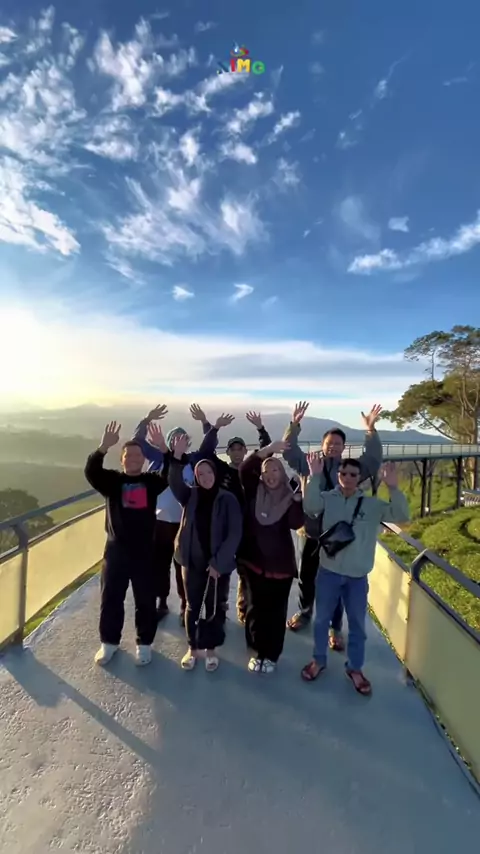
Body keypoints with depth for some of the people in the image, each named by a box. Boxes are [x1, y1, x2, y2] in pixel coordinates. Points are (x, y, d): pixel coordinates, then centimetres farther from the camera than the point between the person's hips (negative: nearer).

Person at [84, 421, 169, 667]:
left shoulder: (152, 482, 0)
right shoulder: (112, 480, -2)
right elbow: (91, 472, -20)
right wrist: (104, 446, -38)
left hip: (144, 552, 0)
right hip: (115, 550, 1)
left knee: (146, 600, 11)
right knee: (110, 599, 15)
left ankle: (144, 644, 31)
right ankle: (109, 642, 37)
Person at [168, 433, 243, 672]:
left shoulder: (228, 499, -8)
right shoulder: (190, 495, -1)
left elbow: (235, 533, -11)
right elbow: (174, 483, -21)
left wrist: (218, 562, -14)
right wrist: (177, 457, -36)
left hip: (218, 565, -2)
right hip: (192, 562, 2)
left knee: (214, 608, 13)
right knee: (192, 606, 15)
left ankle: (211, 649, 34)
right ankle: (192, 648, 36)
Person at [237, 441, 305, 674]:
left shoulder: (290, 498, -4)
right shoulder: (254, 492, -2)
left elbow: (296, 524, -19)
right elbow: (245, 469, -18)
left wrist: (300, 496, -30)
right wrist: (268, 450, -28)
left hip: (281, 564, -1)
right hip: (253, 560, 1)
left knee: (276, 611, 11)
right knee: (255, 608, 13)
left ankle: (271, 655, 29)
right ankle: (258, 651, 32)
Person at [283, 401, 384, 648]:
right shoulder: (309, 464, -2)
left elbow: (373, 460, -16)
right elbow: (289, 451, -7)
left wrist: (371, 430, -27)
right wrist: (294, 425, -20)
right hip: (312, 534, 2)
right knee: (306, 578, 19)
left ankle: (335, 629, 30)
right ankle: (304, 613, 44)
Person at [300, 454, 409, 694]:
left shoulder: (372, 504, -2)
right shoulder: (327, 498, -6)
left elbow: (401, 516, -11)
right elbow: (310, 507, -26)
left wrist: (393, 488, -25)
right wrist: (315, 477, -34)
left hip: (358, 576, 1)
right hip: (329, 571, -1)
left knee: (357, 624, 16)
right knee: (322, 619, 16)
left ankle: (355, 668, 38)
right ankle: (319, 660, 38)